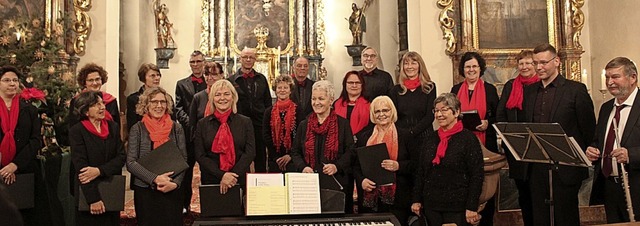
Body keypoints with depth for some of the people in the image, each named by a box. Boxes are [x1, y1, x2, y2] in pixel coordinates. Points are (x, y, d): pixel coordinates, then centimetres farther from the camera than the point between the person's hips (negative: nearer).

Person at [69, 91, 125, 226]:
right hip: (87, 193, -4)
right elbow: (81, 166, -15)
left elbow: (121, 157, 0)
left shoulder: (113, 127, 5)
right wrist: (93, 199, -20)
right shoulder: (77, 131, -9)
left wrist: (99, 170, -18)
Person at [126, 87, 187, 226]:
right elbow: (131, 163, -6)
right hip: (145, 191, -1)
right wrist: (155, 178, -16)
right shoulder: (138, 129, -1)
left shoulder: (176, 128, 3)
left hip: (173, 191, 1)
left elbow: (183, 160, 3)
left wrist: (175, 183, -12)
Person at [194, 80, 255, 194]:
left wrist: (233, 176, -15)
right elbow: (200, 155, -2)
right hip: (210, 181, 0)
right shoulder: (202, 124, 4)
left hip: (240, 181, 0)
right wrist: (221, 175, -15)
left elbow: (250, 152, -4)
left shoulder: (245, 122, 3)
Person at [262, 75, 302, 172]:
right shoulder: (269, 112, 7)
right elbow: (266, 136, 3)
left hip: (292, 158, -2)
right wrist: (276, 157, -5)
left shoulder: (297, 110, 1)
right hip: (274, 160, 2)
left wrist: (290, 155, -11)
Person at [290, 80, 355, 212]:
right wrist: (303, 167, -6)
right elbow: (295, 152, 12)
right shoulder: (304, 125, 11)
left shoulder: (342, 124, 3)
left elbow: (350, 152, 0)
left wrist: (337, 166, -15)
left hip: (336, 182, -2)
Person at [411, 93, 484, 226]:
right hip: (431, 205, 5)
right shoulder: (432, 138, 9)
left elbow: (477, 175, -11)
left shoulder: (468, 139, -7)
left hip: (457, 207, -5)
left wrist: (472, 208, -15)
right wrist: (416, 200, 6)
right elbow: (420, 171, 11)